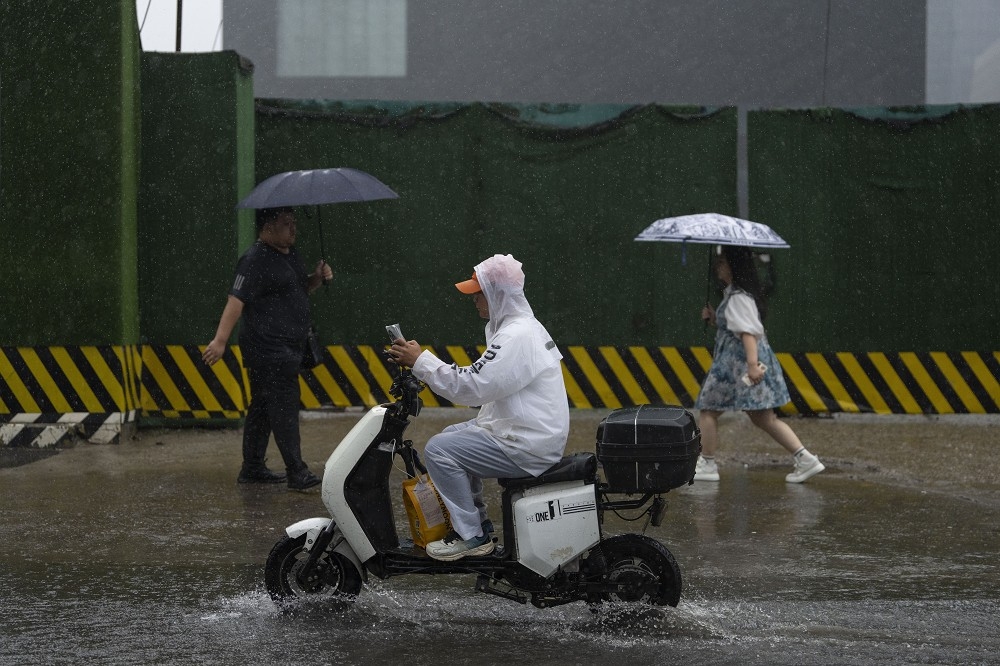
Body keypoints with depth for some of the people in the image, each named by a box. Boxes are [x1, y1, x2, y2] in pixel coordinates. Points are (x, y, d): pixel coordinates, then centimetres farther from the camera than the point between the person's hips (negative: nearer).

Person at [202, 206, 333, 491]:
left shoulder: (289, 253, 15)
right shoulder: (256, 260, -14)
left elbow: (299, 288, 30)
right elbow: (237, 300, -20)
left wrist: (318, 277, 8)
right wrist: (220, 340, -27)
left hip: (287, 348, 10)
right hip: (268, 349, -10)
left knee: (262, 408, 14)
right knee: (284, 407, -12)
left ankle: (252, 469, 21)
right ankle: (297, 473, -14)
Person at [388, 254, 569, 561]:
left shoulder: (515, 337, -21)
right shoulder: (523, 325, 13)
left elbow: (471, 385, -25)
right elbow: (488, 385, 19)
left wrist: (420, 360, -20)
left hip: (529, 447, -11)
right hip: (537, 434, 11)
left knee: (438, 450, -13)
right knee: (452, 435, 23)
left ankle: (472, 536, -6)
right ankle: (477, 521, 25)